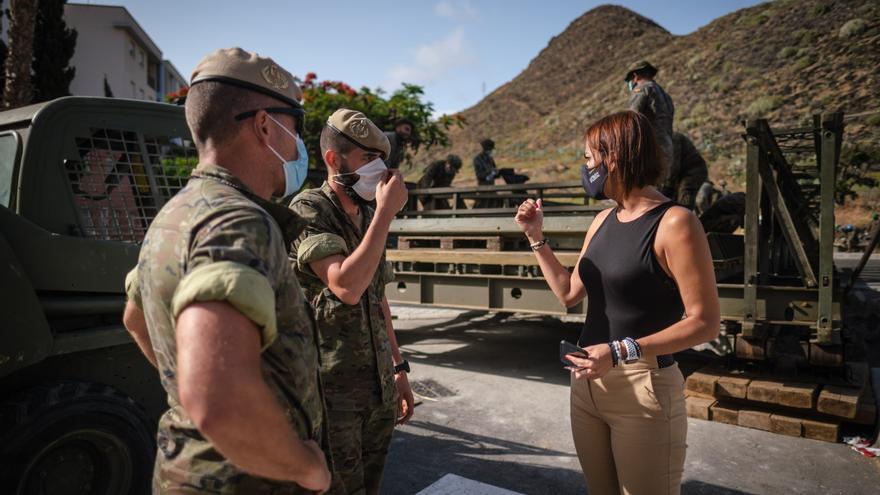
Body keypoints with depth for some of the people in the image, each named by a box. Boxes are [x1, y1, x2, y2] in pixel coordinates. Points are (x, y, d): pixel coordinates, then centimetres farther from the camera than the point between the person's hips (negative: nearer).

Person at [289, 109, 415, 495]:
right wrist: (386, 213, -22)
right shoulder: (307, 211, -12)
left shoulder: (367, 217, 10)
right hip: (333, 391, -7)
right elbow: (346, 287, -27)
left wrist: (398, 369, 15)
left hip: (379, 389, 7)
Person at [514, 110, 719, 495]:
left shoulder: (675, 223, -15)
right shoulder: (603, 220, 7)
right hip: (586, 382, 7)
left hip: (643, 389, -7)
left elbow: (706, 323, -17)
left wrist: (623, 351, -26)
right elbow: (569, 293, 14)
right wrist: (536, 237, 10)